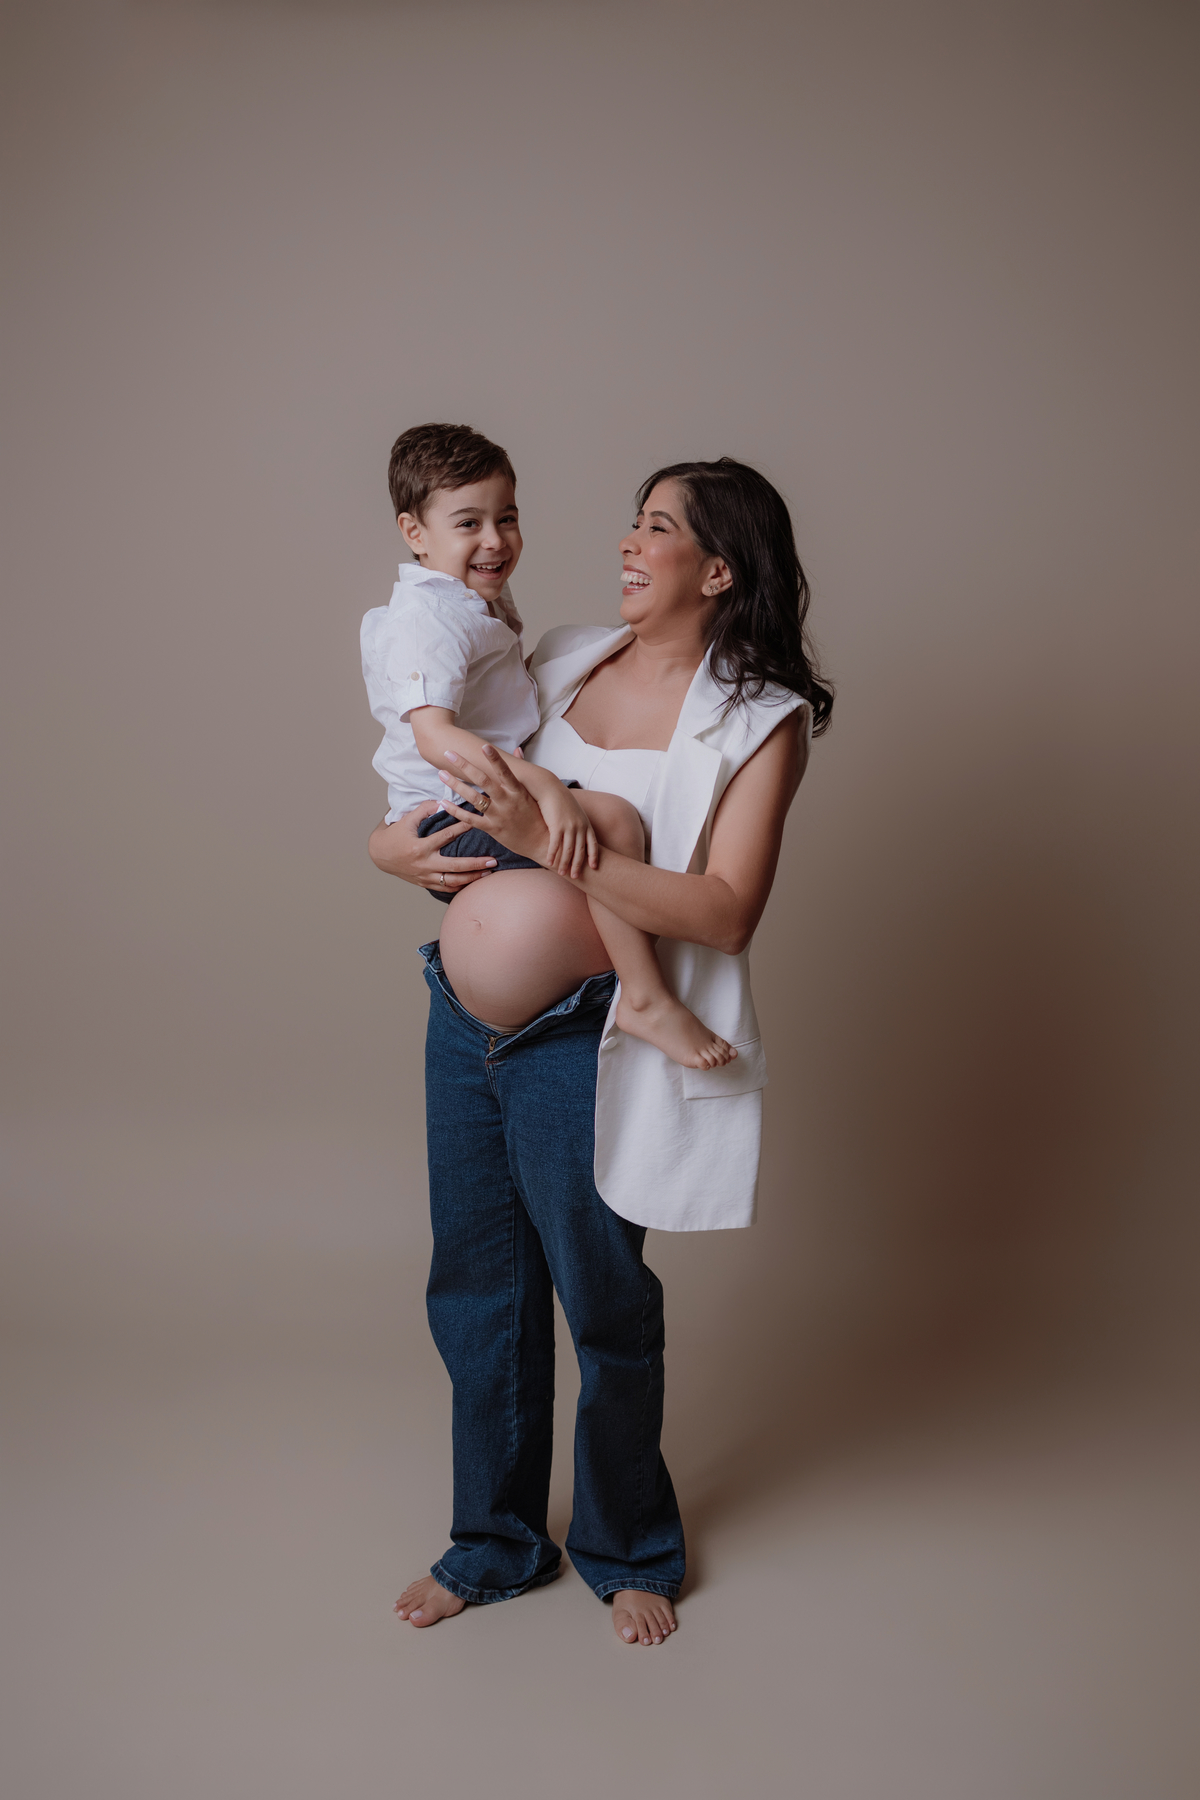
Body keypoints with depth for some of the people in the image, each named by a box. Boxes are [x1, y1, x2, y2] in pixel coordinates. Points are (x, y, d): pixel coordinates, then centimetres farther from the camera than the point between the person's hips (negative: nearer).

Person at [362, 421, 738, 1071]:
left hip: (494, 802, 11)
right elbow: (433, 736, -31)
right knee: (611, 817, -28)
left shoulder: (481, 602, 16)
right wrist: (545, 787, -40)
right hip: (453, 817, -11)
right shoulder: (430, 618, -17)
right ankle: (647, 999, -24)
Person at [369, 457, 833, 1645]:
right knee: (477, 1293, 16)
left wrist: (547, 839, -26)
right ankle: (496, 1545, 39)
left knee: (605, 1304, 10)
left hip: (583, 1042, -5)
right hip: (468, 1012, 6)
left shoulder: (762, 721, -9)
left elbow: (724, 913, -20)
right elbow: (452, 764, 20)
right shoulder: (565, 659, 7)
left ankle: (628, 1552, 37)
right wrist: (391, 841, -3)